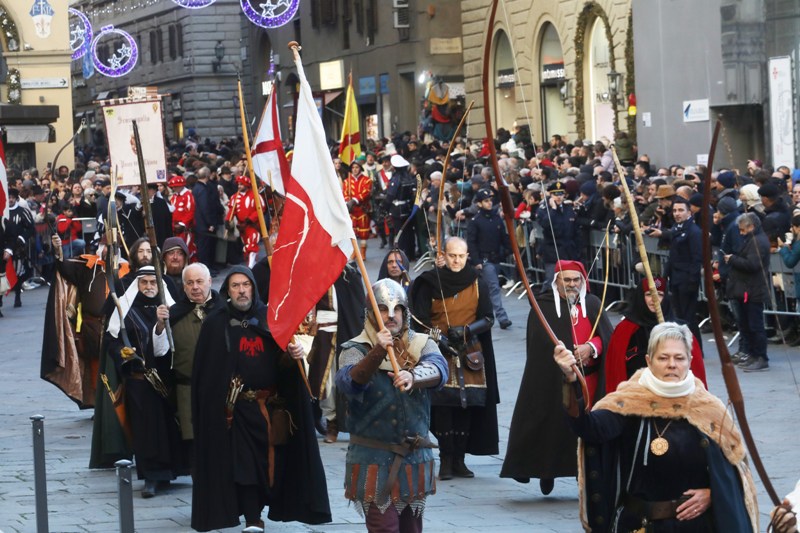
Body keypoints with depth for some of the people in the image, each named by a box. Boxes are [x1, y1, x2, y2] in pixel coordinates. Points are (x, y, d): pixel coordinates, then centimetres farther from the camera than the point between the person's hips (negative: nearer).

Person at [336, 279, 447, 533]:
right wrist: (377, 353, -42)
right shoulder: (356, 350, -4)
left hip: (416, 457, 4)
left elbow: (438, 368, -18)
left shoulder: (421, 344, 5)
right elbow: (348, 381, -25)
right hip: (374, 461, -4)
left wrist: (414, 376, -40)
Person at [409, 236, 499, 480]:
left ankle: (459, 459, 7)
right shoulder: (430, 283, 0)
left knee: (466, 408, -2)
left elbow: (488, 319, 4)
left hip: (471, 356, 2)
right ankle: (446, 460, -4)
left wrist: (466, 330, -13)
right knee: (443, 406, -9)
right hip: (440, 354, -2)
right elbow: (420, 321, -1)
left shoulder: (477, 284, 6)